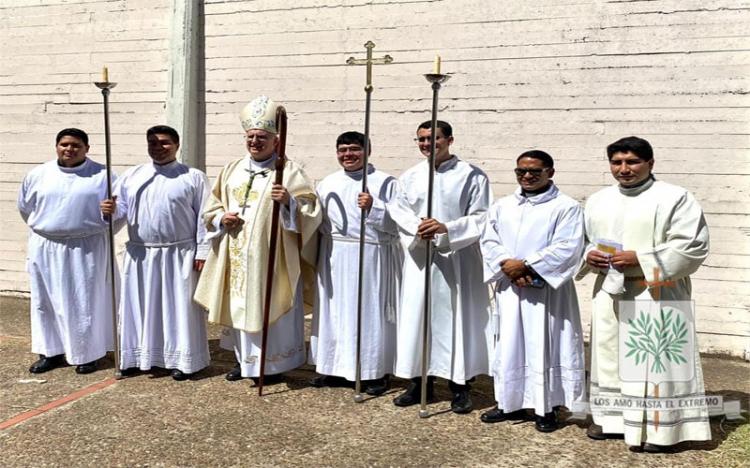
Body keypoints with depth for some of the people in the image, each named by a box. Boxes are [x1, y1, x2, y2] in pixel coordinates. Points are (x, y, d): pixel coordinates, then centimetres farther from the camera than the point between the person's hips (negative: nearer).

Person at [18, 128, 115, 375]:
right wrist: (42, 229, 19)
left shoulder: (102, 175, -5)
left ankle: (86, 354, 15)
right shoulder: (37, 174, 5)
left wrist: (99, 233, -8)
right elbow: (25, 207, 18)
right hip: (45, 248, 4)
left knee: (84, 302, 3)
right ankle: (50, 352, 23)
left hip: (86, 249, -3)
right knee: (45, 301, 10)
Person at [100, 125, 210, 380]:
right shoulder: (131, 176, 9)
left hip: (179, 255, -3)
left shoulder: (194, 177, -1)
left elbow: (203, 217, -4)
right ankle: (137, 356, 23)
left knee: (178, 307, 3)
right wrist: (110, 211, -16)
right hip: (140, 255, 4)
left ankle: (181, 359, 12)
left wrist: (202, 252, -10)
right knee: (139, 306, 11)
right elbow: (121, 209, 8)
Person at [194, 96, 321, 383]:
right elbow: (211, 207, 18)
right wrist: (222, 218, -3)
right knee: (239, 305, 12)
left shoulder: (289, 171, -5)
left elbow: (310, 208, -13)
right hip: (236, 255, 6)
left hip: (271, 256, -5)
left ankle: (273, 363, 15)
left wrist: (289, 201, -32)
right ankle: (244, 359, 27)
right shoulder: (232, 170, 13)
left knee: (269, 308, 1)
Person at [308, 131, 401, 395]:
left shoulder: (384, 182, -4)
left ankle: (376, 372, 12)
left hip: (371, 259, -5)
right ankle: (335, 367, 22)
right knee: (335, 312, 9)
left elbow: (396, 222, -9)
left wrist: (374, 207, -21)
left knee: (370, 312, 1)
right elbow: (318, 223, 18)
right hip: (334, 260, 5)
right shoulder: (327, 183, 12)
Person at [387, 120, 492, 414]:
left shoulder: (472, 176, -1)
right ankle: (420, 381, 19)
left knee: (457, 317, 1)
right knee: (417, 315, 6)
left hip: (458, 258, -3)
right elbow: (398, 211, 3)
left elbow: (481, 217, -6)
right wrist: (417, 227, -18)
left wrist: (446, 228, -20)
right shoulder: (409, 177, 10)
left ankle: (460, 386, 13)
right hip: (419, 257, 4)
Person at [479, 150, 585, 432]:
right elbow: (488, 241, 7)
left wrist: (525, 265, -16)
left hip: (547, 289, -4)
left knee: (544, 346, 0)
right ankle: (509, 403, 23)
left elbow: (567, 248, -13)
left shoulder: (566, 207, -3)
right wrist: (507, 265, -12)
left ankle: (546, 408, 13)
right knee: (509, 344, 10)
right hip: (509, 288, 5)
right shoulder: (502, 206, 12)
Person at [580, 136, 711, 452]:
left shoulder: (675, 198, -5)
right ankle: (611, 417, 25)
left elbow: (692, 246, -12)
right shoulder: (598, 201, 12)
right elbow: (582, 240, 19)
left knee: (652, 362, -3)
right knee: (609, 357, 12)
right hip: (609, 294, 6)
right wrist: (588, 256, -4)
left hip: (655, 296, -6)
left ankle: (655, 428, 8)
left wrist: (640, 259, -19)